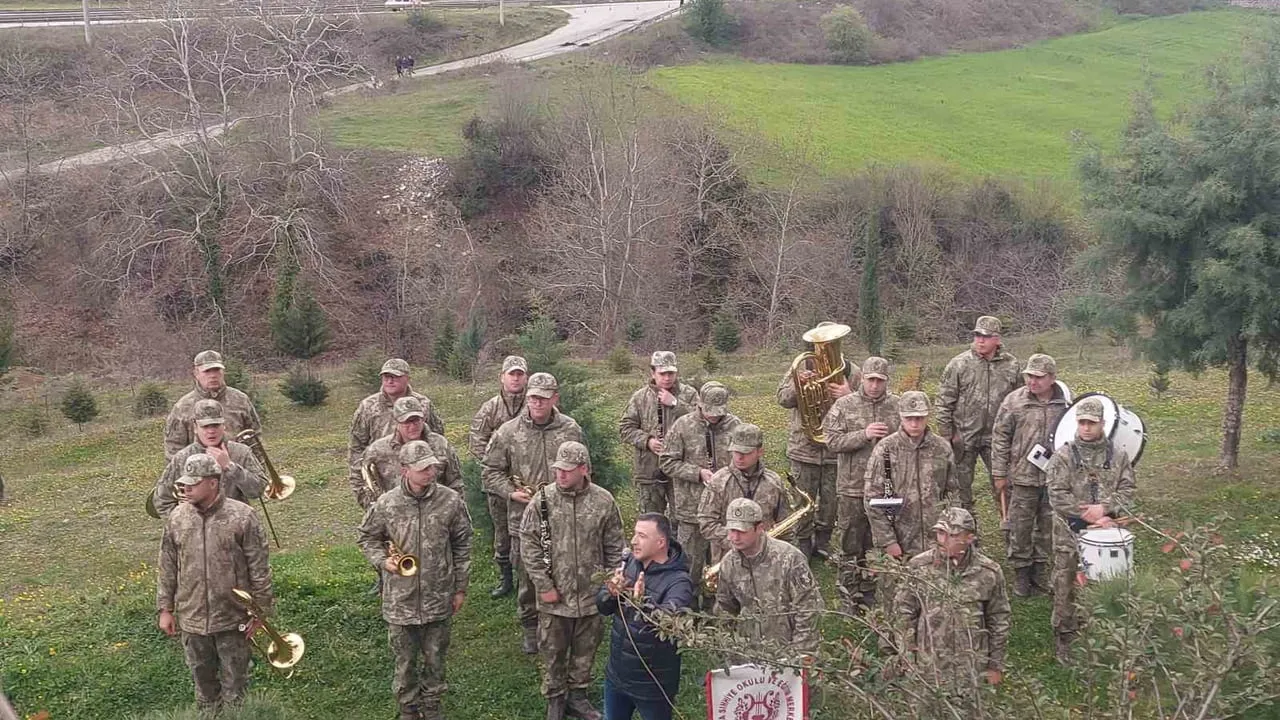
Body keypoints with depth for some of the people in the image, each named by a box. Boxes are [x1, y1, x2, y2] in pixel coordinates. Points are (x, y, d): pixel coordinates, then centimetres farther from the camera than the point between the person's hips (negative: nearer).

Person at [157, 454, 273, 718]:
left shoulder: (242, 517, -14)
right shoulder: (177, 518, -2)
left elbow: (259, 569, -8)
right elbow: (168, 568, 7)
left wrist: (260, 612, -6)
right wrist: (165, 609, 7)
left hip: (233, 619, -3)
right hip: (192, 619, 3)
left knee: (234, 684, 11)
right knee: (203, 681, 19)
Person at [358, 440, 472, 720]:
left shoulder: (450, 501, -10)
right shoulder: (386, 504, -12)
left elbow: (462, 545, 1)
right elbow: (367, 536, 6)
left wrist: (460, 588, 4)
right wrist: (382, 560, -13)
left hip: (439, 599, 1)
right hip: (401, 600, -1)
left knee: (435, 658, 17)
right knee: (405, 660, 15)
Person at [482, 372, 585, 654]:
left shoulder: (571, 430, 0)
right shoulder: (508, 432, -5)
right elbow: (491, 471, 2)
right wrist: (511, 493, -12)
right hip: (524, 518, -1)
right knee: (526, 577, 9)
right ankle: (530, 628, 27)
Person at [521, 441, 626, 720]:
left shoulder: (603, 501, -7)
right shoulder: (542, 500, -11)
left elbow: (614, 547, 3)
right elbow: (529, 546, -7)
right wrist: (544, 586, -9)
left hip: (591, 594, 1)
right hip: (555, 596, -1)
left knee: (585, 649, 16)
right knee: (553, 651, 12)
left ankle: (577, 695, 36)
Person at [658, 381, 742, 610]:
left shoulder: (734, 425, -2)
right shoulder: (683, 426, -7)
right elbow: (667, 462, -5)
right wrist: (698, 473, -16)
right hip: (692, 507, -2)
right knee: (691, 561, 8)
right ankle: (689, 606, 23)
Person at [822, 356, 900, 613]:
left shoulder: (898, 406, 2)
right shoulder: (844, 405, -3)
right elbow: (833, 441, -9)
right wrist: (864, 435, -21)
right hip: (853, 487, -2)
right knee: (851, 546, 6)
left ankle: (869, 592, 29)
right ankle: (848, 596, 16)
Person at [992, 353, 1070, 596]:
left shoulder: (1065, 403, -1)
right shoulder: (1014, 401, -6)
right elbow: (1000, 438, -2)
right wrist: (999, 473, -3)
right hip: (1022, 476, -2)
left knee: (1048, 526, 13)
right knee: (1020, 526, 6)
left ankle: (1041, 570, 28)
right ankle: (1021, 572, 20)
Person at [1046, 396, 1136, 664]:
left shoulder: (1118, 456, 5)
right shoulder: (1063, 456, -4)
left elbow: (1127, 490, 1)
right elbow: (1058, 496, -10)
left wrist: (1104, 508, -17)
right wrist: (1092, 516, -14)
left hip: (1105, 532, 2)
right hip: (1070, 534, -2)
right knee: (1067, 587, 3)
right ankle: (1065, 637, 15)